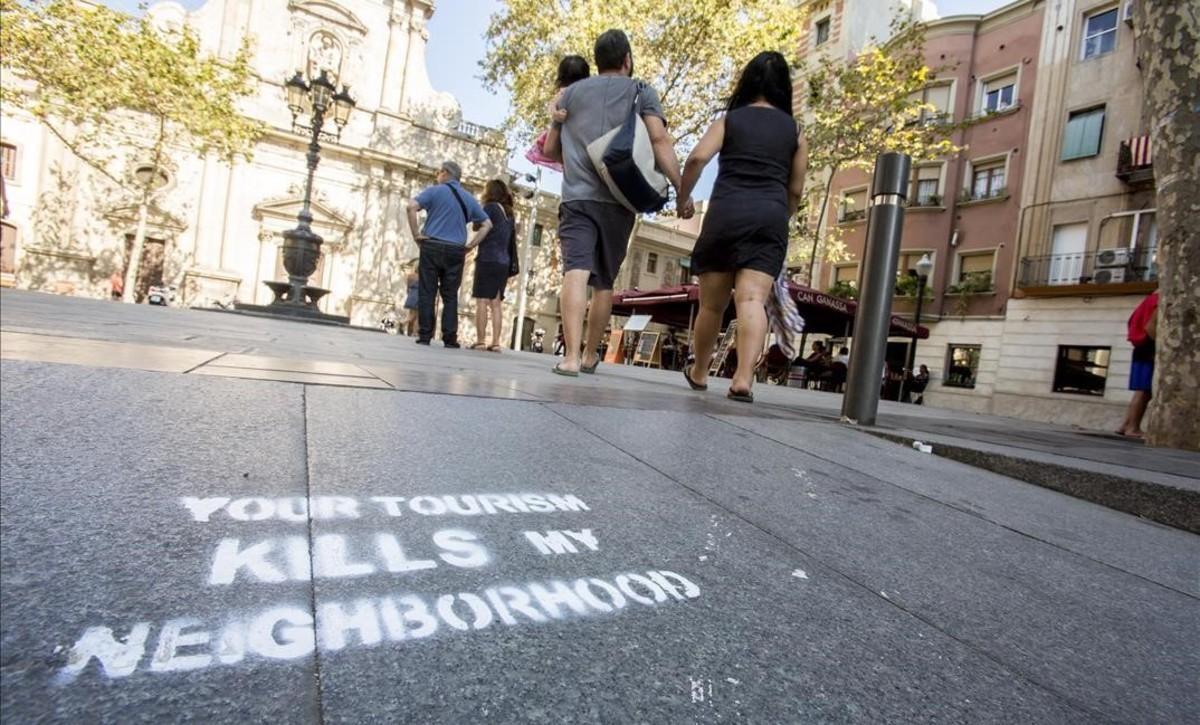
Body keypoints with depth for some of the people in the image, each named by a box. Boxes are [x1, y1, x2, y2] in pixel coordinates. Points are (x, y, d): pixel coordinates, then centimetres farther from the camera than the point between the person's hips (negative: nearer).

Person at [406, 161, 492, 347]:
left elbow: (411, 206, -11)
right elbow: (487, 224, 16)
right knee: (450, 296, 5)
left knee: (427, 293, 2)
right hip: (455, 251, 3)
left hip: (431, 247, -2)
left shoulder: (435, 191, 3)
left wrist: (416, 234, -5)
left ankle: (425, 335, 1)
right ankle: (450, 338, 1)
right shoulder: (469, 198, 15)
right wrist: (470, 245, 9)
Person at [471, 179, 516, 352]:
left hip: (487, 260, -6)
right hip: (503, 262, 6)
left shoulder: (490, 207, -2)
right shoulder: (509, 213, 18)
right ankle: (495, 342, 0)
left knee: (482, 301, -7)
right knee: (496, 303, 4)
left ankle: (480, 341, -10)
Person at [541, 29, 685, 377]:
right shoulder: (642, 92, 11)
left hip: (576, 197, 1)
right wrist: (681, 190, -8)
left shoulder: (572, 92, 19)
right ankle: (590, 355, 20)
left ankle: (571, 356, -28)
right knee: (604, 282, 9)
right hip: (618, 201, 0)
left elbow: (550, 150, 24)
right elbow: (660, 140, -6)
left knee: (576, 273, -13)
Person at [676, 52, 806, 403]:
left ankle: (699, 372, 24)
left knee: (712, 303, 9)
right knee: (752, 300, -11)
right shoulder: (794, 131, 16)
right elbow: (796, 191, 14)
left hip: (726, 213, -1)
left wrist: (684, 196, 8)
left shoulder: (729, 120, 10)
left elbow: (697, 158, -6)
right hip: (770, 218, 1)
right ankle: (743, 378, -27)